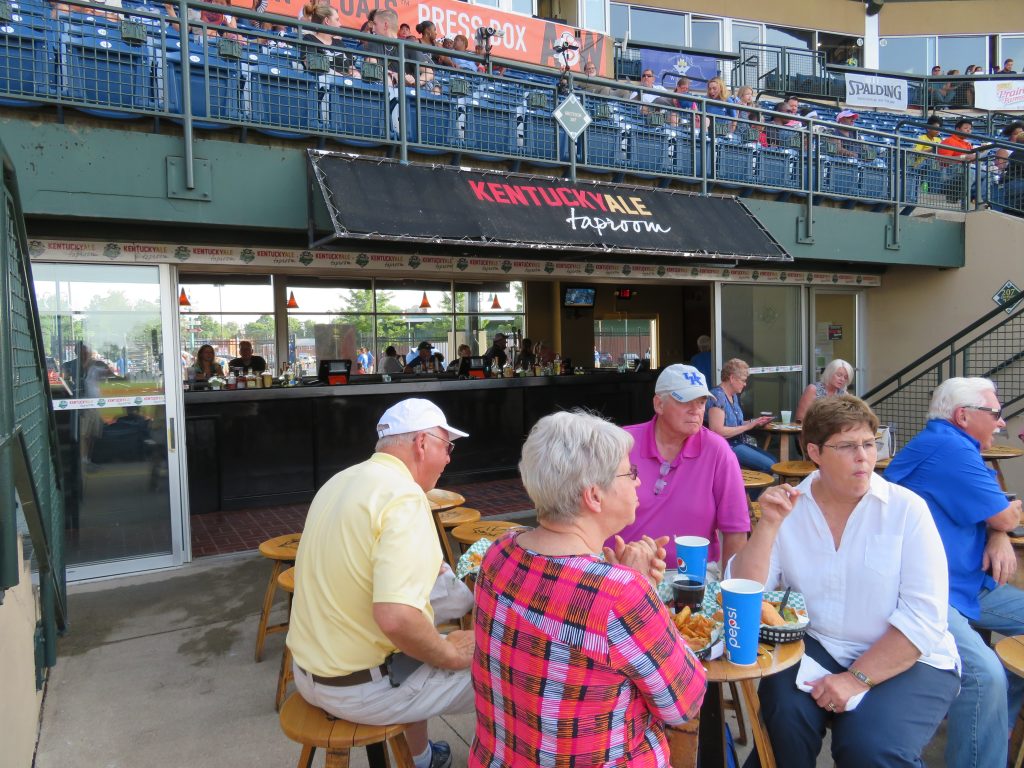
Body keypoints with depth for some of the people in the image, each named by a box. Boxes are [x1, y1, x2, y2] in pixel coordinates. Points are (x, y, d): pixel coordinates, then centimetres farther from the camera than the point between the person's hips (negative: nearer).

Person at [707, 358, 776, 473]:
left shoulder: (734, 396, 12)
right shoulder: (717, 396, -18)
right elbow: (717, 431, -25)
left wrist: (754, 422, 5)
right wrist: (747, 426, -19)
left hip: (739, 443, 10)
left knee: (774, 462, 4)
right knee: (769, 466, -15)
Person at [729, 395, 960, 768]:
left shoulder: (906, 509, -8)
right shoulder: (788, 508, -2)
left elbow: (923, 618, -13)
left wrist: (857, 678, -20)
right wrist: (768, 525, -21)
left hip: (906, 660, -1)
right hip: (818, 649, 2)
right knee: (783, 714, -24)